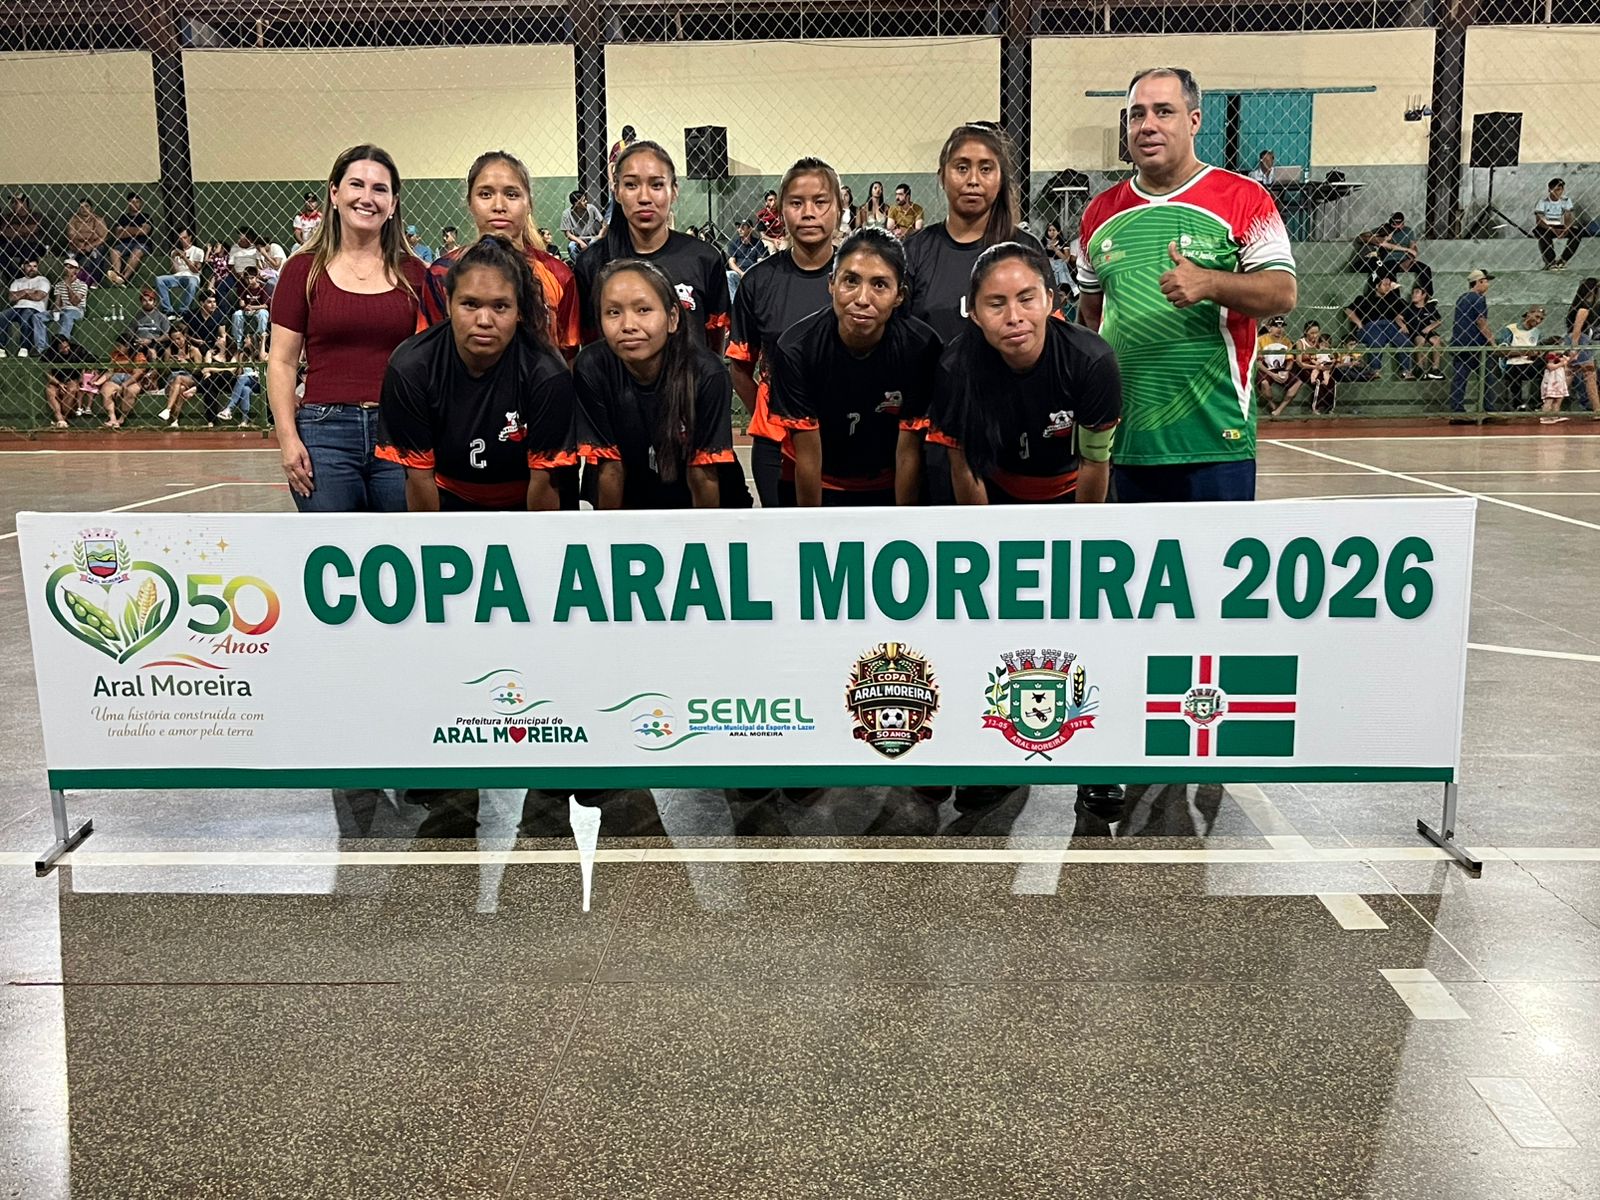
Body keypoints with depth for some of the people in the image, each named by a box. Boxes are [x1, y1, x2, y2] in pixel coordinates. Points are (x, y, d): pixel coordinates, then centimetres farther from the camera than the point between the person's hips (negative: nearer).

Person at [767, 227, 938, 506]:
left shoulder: (921, 347, -21)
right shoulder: (796, 348, -22)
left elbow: (908, 454, -15)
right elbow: (808, 456, -17)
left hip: (890, 490, 1)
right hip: (822, 490, 0)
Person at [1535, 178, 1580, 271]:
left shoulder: (1566, 200, 1)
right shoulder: (1543, 201, -11)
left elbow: (1568, 218, -4)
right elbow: (1538, 221, -19)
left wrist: (1566, 228, -27)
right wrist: (1552, 230, -33)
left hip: (1559, 228, 4)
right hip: (1545, 228, -4)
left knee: (1578, 232, -20)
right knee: (1542, 233, -39)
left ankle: (1562, 261, -13)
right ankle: (1549, 262, -27)